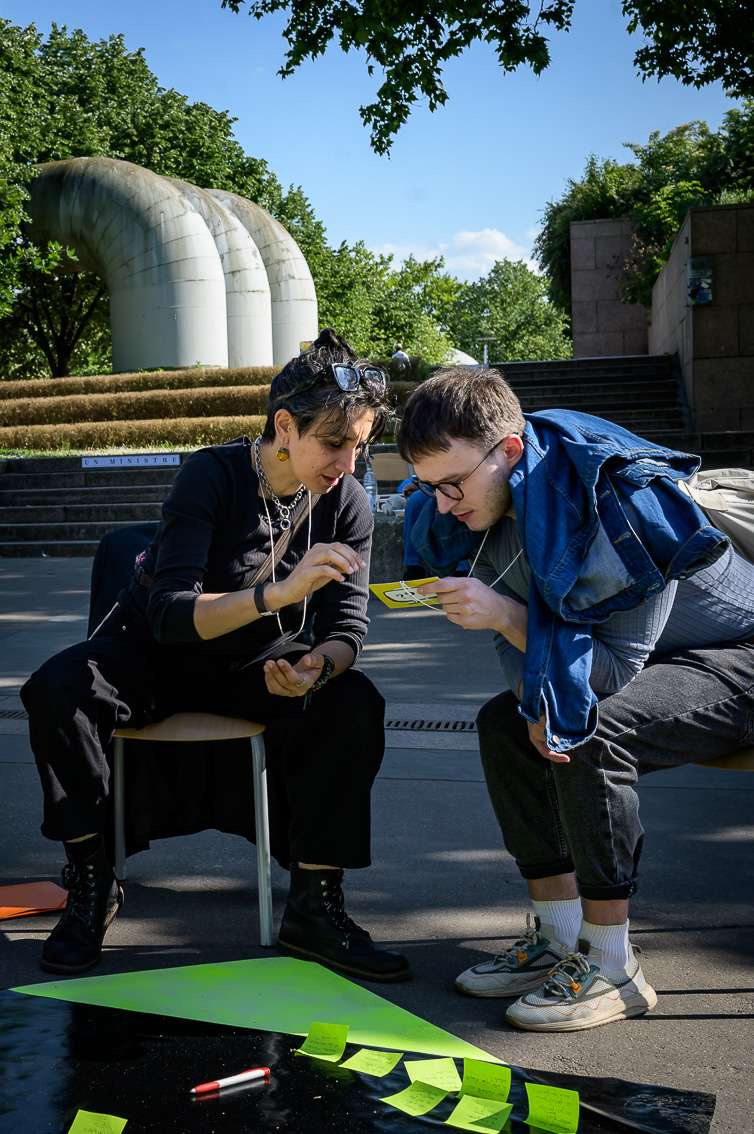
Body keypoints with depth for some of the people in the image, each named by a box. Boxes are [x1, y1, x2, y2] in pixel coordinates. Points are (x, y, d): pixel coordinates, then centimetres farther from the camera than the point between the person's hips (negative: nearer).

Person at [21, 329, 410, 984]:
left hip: (262, 661, 3)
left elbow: (348, 625, -12)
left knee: (355, 706, -26)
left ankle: (314, 907, -17)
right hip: (159, 651, -2)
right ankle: (92, 885, -11)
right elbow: (169, 612, -32)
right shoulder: (213, 475, -22)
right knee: (58, 689, -30)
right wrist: (278, 593, -48)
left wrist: (316, 667, -37)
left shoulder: (347, 503, -11)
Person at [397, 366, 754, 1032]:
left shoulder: (625, 501, -31)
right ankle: (560, 939, -1)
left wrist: (505, 615, -35)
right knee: (502, 723, -6)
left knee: (593, 732, -31)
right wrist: (534, 700, -20)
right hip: (648, 658, 9)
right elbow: (520, 638, 1)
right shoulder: (501, 505, -5)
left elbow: (617, 666, -30)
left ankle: (610, 969, -18)